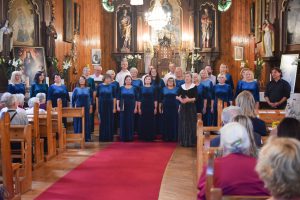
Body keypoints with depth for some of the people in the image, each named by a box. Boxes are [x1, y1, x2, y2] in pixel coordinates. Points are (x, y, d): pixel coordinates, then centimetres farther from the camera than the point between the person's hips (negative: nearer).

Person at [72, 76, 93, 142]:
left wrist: (91, 107, 2)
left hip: (86, 108, 1)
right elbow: (73, 99, 5)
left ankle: (87, 137, 9)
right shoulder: (76, 89, 3)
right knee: (78, 122, 0)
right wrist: (73, 107, 0)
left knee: (86, 122, 3)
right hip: (78, 108, 0)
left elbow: (91, 99, 7)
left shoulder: (89, 89, 4)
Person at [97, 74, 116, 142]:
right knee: (102, 121, 4)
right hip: (102, 105, 1)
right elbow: (97, 97, 5)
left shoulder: (112, 86, 1)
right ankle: (102, 137, 11)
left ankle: (109, 137, 10)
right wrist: (97, 107, 0)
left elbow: (114, 97, 1)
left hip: (110, 105, 0)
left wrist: (114, 107, -4)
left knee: (110, 121, 2)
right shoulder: (99, 86, 3)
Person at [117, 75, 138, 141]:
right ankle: (123, 137, 7)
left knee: (130, 122, 1)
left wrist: (136, 108, -1)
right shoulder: (121, 88, 6)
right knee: (123, 122, 1)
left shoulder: (134, 89, 5)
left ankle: (130, 137, 8)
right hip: (123, 107, 0)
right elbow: (118, 98, 5)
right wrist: (117, 106, -4)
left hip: (131, 107, 0)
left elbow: (136, 99, 5)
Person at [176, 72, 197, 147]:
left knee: (191, 124, -3)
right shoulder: (181, 86, 10)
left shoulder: (194, 86, -1)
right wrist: (180, 99, -14)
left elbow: (195, 97, -9)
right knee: (183, 124, 5)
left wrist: (189, 100, -24)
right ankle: (183, 141, 13)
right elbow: (177, 96, 7)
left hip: (191, 107, -4)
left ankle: (191, 142, 3)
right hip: (183, 107, 4)